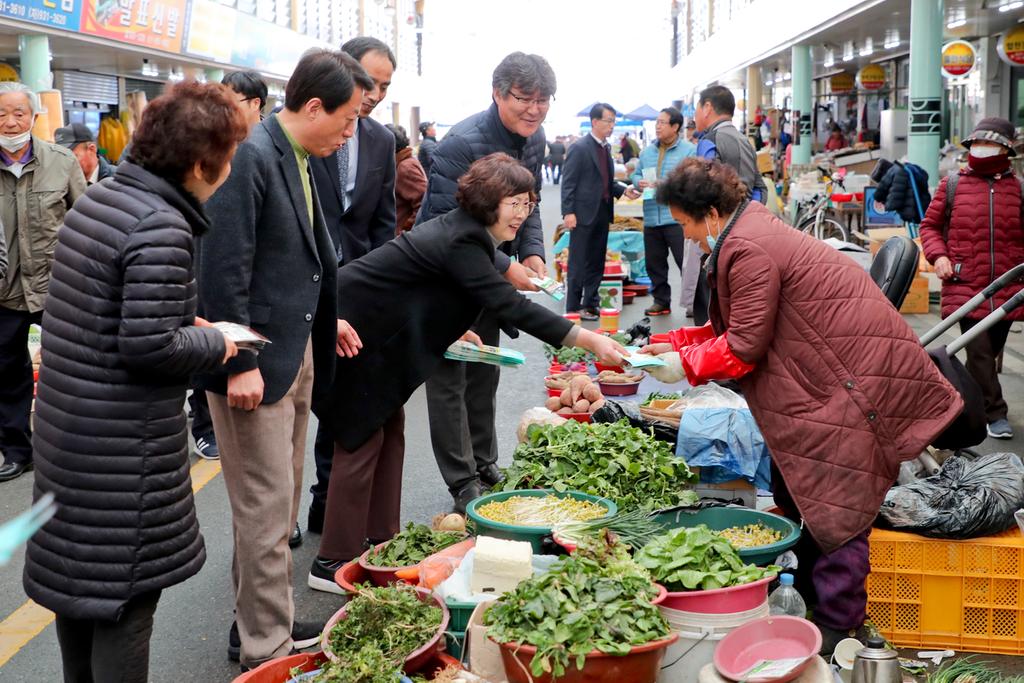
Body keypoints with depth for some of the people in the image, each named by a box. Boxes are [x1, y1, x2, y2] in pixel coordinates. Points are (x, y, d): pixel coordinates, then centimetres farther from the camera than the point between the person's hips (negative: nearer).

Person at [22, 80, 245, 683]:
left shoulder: (97, 199, 7)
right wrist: (213, 344, -8)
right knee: (128, 587, 4)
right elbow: (148, 348, -24)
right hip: (123, 443, -9)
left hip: (67, 424, 9)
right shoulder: (162, 227, -21)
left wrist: (181, 320, 12)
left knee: (77, 568, 22)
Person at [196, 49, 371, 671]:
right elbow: (224, 269, -20)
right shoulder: (250, 157, -17)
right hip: (256, 363, -9)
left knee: (280, 504, 17)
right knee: (265, 509, 0)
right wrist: (240, 363, -20)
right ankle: (266, 647, 13)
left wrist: (326, 318, 18)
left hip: (297, 355, 9)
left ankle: (261, 621, 31)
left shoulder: (299, 159, 11)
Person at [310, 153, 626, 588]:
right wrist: (588, 340, -30)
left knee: (388, 426, 12)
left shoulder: (461, 230, 7)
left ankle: (381, 541, 21)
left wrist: (453, 331, 5)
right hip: (349, 328, -10)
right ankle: (335, 563, 4)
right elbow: (510, 306, -30)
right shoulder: (461, 242, -24)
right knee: (363, 438, -5)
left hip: (371, 328, 10)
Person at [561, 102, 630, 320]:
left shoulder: (606, 148, 14)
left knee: (597, 263, 12)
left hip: (602, 213, 8)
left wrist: (623, 190, 3)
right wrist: (568, 212, -18)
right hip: (584, 214, -8)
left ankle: (590, 304, 20)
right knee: (578, 264, -1)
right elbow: (568, 183, -12)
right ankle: (573, 307, 6)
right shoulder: (579, 148, -9)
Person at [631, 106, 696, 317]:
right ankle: (661, 300, 24)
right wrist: (639, 182, -2)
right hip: (651, 218, 6)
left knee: (687, 261, -5)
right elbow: (636, 175, 21)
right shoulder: (647, 152, 15)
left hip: (677, 218, -6)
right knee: (654, 262, 12)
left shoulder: (689, 150, -4)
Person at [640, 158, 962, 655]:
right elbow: (741, 327, 16)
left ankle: (837, 631, 2)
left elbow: (744, 346, -18)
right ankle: (807, 595, 30)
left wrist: (684, 364, -6)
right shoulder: (752, 232, 13)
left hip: (855, 376, -11)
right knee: (795, 488, 17)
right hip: (831, 369, 11)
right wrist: (675, 343, 12)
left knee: (835, 507, -6)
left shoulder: (748, 249, -20)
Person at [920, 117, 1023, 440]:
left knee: (992, 350, 13)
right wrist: (938, 255, -4)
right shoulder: (952, 185, 4)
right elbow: (930, 224, 13)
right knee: (980, 350, -10)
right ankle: (995, 414, -2)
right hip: (965, 285, -2)